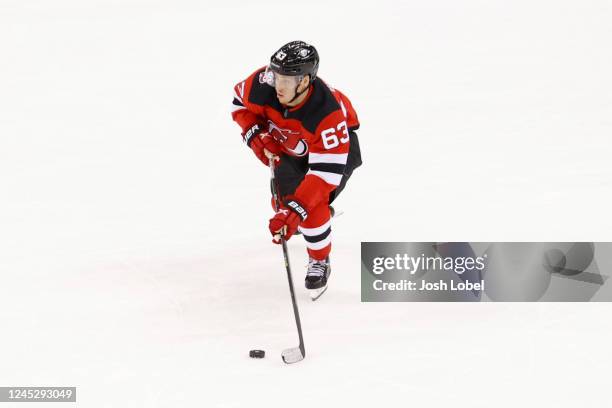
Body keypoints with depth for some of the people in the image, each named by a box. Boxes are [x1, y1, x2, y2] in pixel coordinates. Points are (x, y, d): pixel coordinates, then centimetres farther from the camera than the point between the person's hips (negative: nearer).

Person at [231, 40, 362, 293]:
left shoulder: (328, 113, -44)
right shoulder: (263, 84, -32)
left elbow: (326, 171, -44)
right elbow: (240, 103, -7)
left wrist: (295, 211, -50)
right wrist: (255, 134, -24)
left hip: (337, 145, -5)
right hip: (289, 144, 5)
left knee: (312, 205, -21)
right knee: (285, 197, -2)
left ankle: (320, 262, 7)